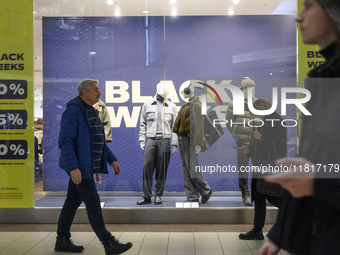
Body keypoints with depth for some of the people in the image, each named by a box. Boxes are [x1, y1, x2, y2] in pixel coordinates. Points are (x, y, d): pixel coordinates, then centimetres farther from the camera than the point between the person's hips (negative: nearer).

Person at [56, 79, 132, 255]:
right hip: (78, 165, -10)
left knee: (73, 202, 13)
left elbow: (98, 141, 19)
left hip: (85, 164, 10)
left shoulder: (90, 112, 14)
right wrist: (73, 167, -28)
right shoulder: (73, 111, -16)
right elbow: (65, 141, -21)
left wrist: (112, 160, 13)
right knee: (93, 204, -8)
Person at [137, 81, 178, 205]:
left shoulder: (171, 106, 10)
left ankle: (158, 195, 11)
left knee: (162, 169, 1)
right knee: (147, 167, -6)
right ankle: (146, 196, 1)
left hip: (165, 140, 0)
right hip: (151, 140, 0)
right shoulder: (147, 104, 11)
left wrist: (174, 143, 2)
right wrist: (142, 139, 4)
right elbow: (143, 123, 13)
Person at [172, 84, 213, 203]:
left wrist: (198, 143, -21)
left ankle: (206, 190, 12)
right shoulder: (185, 106, 17)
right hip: (182, 139, 9)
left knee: (191, 168, -7)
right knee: (185, 168, 7)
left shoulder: (196, 104, -11)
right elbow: (179, 121, 17)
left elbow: (199, 125, -17)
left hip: (190, 139, -9)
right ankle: (192, 197, 12)